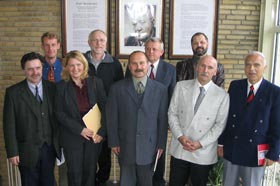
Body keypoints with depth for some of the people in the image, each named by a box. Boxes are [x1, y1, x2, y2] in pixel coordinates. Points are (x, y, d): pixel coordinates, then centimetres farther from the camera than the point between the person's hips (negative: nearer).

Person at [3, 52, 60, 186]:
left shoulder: (52, 88, 1)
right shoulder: (13, 92, -7)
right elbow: (9, 125, -7)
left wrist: (59, 144, 3)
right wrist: (12, 152, -9)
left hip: (50, 148, 3)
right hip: (27, 150, -2)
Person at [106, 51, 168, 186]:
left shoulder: (160, 89, -2)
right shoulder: (117, 88, -3)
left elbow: (162, 119, 1)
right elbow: (112, 118, 0)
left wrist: (161, 144, 1)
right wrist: (114, 142, -2)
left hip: (149, 146, 0)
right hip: (125, 146, 0)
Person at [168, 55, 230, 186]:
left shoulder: (222, 96, -6)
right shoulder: (181, 86, 0)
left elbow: (220, 125, -5)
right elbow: (172, 114, 1)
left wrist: (201, 143, -12)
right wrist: (180, 136, -11)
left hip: (203, 153, -1)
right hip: (179, 149, 2)